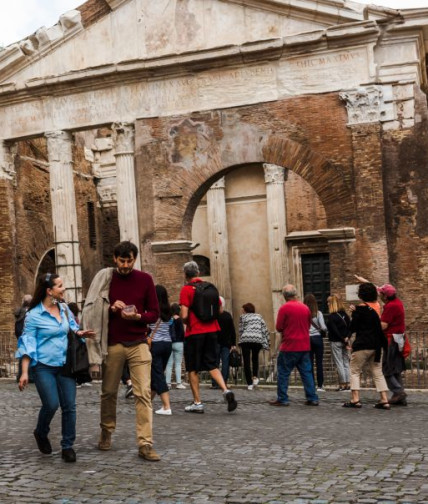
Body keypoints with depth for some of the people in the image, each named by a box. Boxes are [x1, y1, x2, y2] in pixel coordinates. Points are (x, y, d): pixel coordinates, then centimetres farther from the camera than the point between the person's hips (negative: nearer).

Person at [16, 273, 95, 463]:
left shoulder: (64, 308, 6)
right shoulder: (34, 315, -8)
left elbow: (72, 327, 23)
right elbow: (27, 344, -7)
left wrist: (80, 333, -1)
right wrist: (24, 372, -13)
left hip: (65, 365, 5)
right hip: (44, 367, -4)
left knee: (69, 406, -1)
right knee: (51, 404, -12)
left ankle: (68, 446, 11)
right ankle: (41, 433, 19)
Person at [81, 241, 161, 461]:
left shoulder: (145, 280, 3)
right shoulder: (105, 279, 3)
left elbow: (154, 314, 4)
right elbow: (93, 311, 6)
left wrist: (137, 316, -16)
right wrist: (111, 308, -13)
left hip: (138, 344, -1)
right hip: (112, 345, 1)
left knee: (143, 393, -8)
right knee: (108, 392, 10)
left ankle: (145, 444, -8)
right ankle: (106, 432, 32)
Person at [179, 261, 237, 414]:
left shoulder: (186, 289, -9)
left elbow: (184, 315, -15)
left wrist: (186, 323, 5)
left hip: (194, 332, -5)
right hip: (211, 331, 5)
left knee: (193, 369, 7)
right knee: (212, 365, 12)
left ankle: (197, 403, 8)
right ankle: (226, 390, -9)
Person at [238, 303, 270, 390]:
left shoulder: (243, 317, 13)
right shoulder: (259, 316, 21)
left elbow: (241, 330, 6)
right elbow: (264, 330, 13)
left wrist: (240, 340, 17)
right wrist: (266, 343, 14)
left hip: (245, 339, -2)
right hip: (258, 340, 3)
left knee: (246, 361, 2)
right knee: (255, 358, 24)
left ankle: (249, 384, -1)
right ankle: (255, 377, 6)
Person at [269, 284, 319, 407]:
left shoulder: (284, 308, -11)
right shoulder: (305, 308, 5)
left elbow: (279, 328, -7)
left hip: (289, 346, -5)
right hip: (305, 346, 5)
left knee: (283, 373, 4)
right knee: (307, 372, 10)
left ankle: (282, 399, 5)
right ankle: (312, 398, 9)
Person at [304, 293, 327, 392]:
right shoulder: (318, 313, -6)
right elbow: (323, 327, -9)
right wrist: (325, 329, 12)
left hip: (307, 339, 1)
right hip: (317, 338, -1)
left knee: (310, 363, 7)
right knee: (319, 363, 4)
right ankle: (320, 386, 3)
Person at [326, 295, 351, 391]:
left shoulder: (331, 317, -12)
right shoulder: (345, 315, 7)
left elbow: (335, 331, -15)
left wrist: (344, 342, -10)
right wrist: (347, 338, -7)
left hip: (336, 342, -6)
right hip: (345, 342, 6)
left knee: (339, 363, -1)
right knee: (346, 363, 11)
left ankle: (342, 384, 0)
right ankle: (348, 383, 12)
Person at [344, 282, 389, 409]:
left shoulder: (360, 308, -10)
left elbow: (353, 328, -7)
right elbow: (380, 328, 13)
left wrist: (352, 316, 7)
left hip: (362, 345, -6)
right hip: (376, 345, 6)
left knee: (354, 371, 4)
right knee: (377, 372, 10)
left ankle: (355, 399, -5)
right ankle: (384, 400, 3)